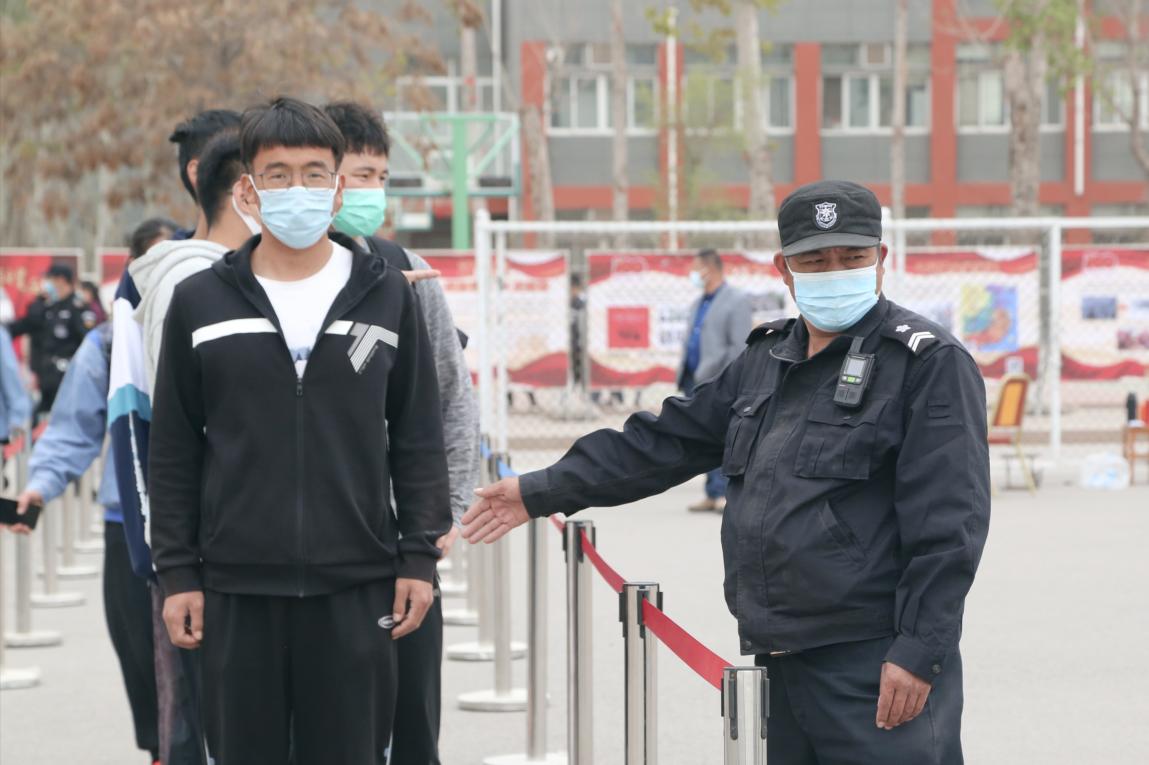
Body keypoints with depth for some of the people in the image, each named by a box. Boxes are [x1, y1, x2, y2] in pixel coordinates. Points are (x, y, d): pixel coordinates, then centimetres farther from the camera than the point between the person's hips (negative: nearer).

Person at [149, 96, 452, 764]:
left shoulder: (387, 296, 4)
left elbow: (419, 440, 7)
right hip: (238, 589, 0)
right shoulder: (200, 303, 3)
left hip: (355, 586, 0)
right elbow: (174, 453, 6)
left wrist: (420, 556, 1)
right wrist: (177, 571, 2)